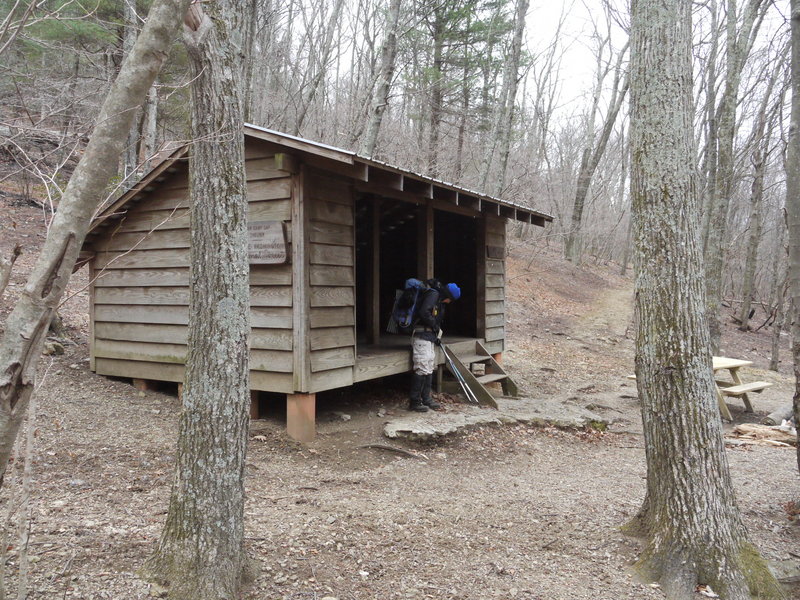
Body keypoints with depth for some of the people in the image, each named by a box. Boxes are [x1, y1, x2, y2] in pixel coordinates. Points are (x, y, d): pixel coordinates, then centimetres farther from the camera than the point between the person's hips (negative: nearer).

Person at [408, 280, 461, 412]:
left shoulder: (439, 300, 20)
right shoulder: (433, 294, -12)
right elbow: (423, 312, -24)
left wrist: (437, 335, 12)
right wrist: (435, 326, -11)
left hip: (430, 337, 10)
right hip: (422, 336, -10)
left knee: (429, 370, 12)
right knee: (422, 369, -10)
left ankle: (426, 398, 19)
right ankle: (414, 401, -5)